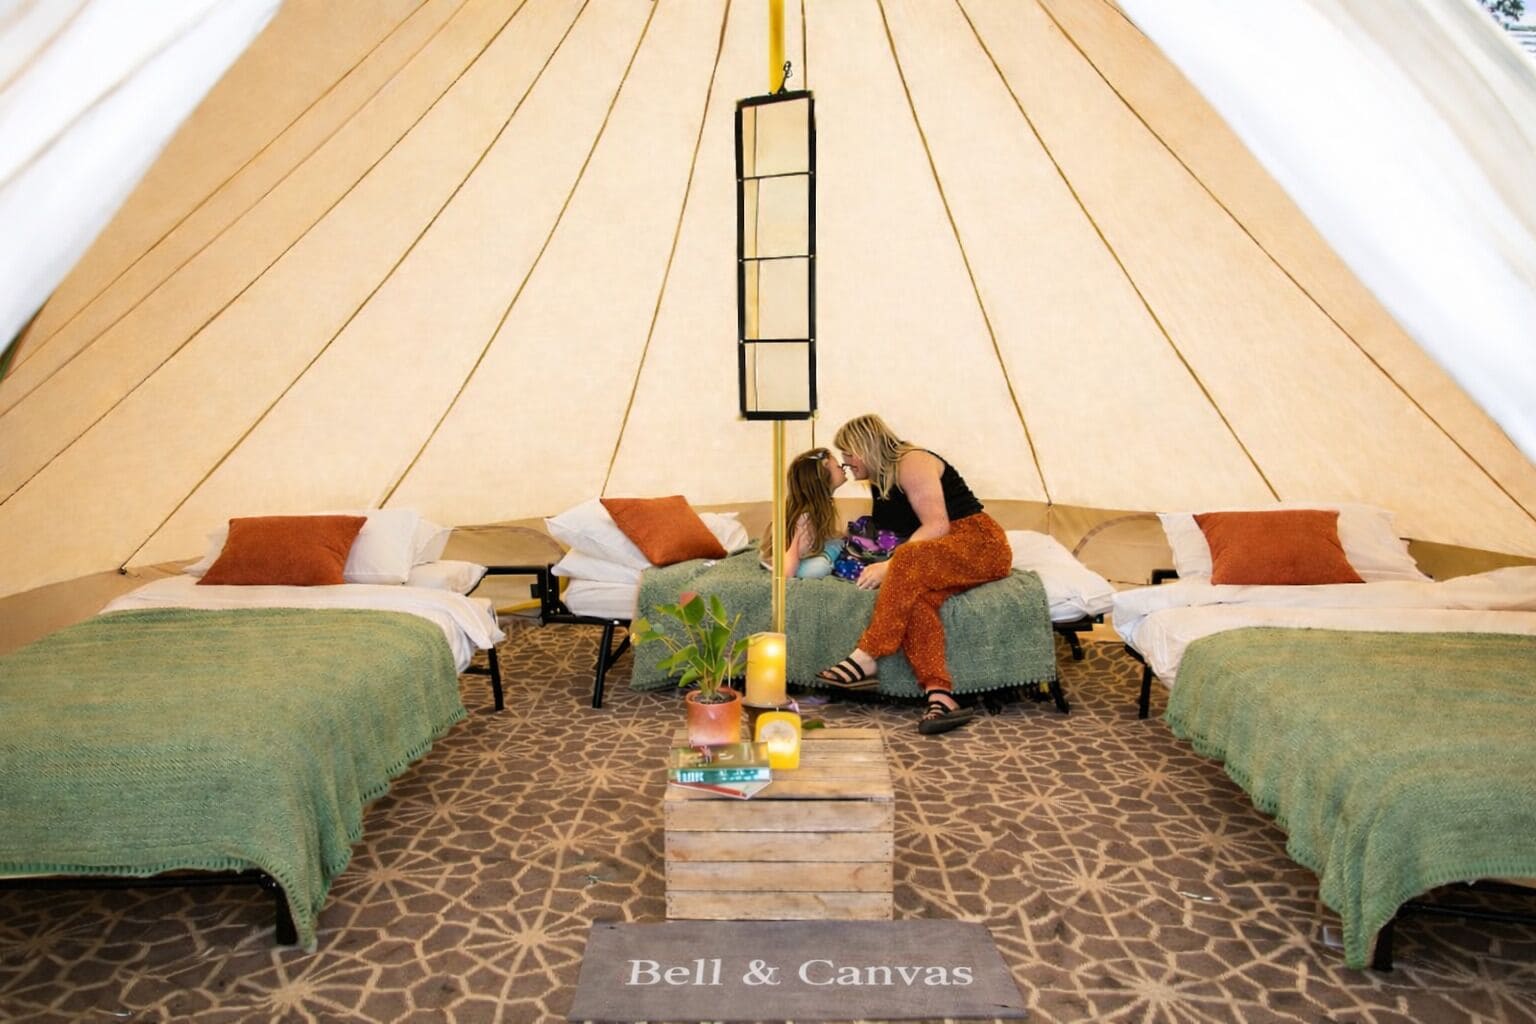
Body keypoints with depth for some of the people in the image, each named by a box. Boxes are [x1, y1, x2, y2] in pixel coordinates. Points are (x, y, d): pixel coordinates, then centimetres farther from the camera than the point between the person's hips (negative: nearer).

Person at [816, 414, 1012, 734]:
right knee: (914, 598, -29)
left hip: (981, 543, -7)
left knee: (909, 559, -36)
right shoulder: (881, 482, 20)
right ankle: (939, 695, -45)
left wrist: (889, 566, -22)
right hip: (937, 562, 7)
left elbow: (937, 525, -17)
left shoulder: (911, 462, -6)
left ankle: (866, 659, -35)